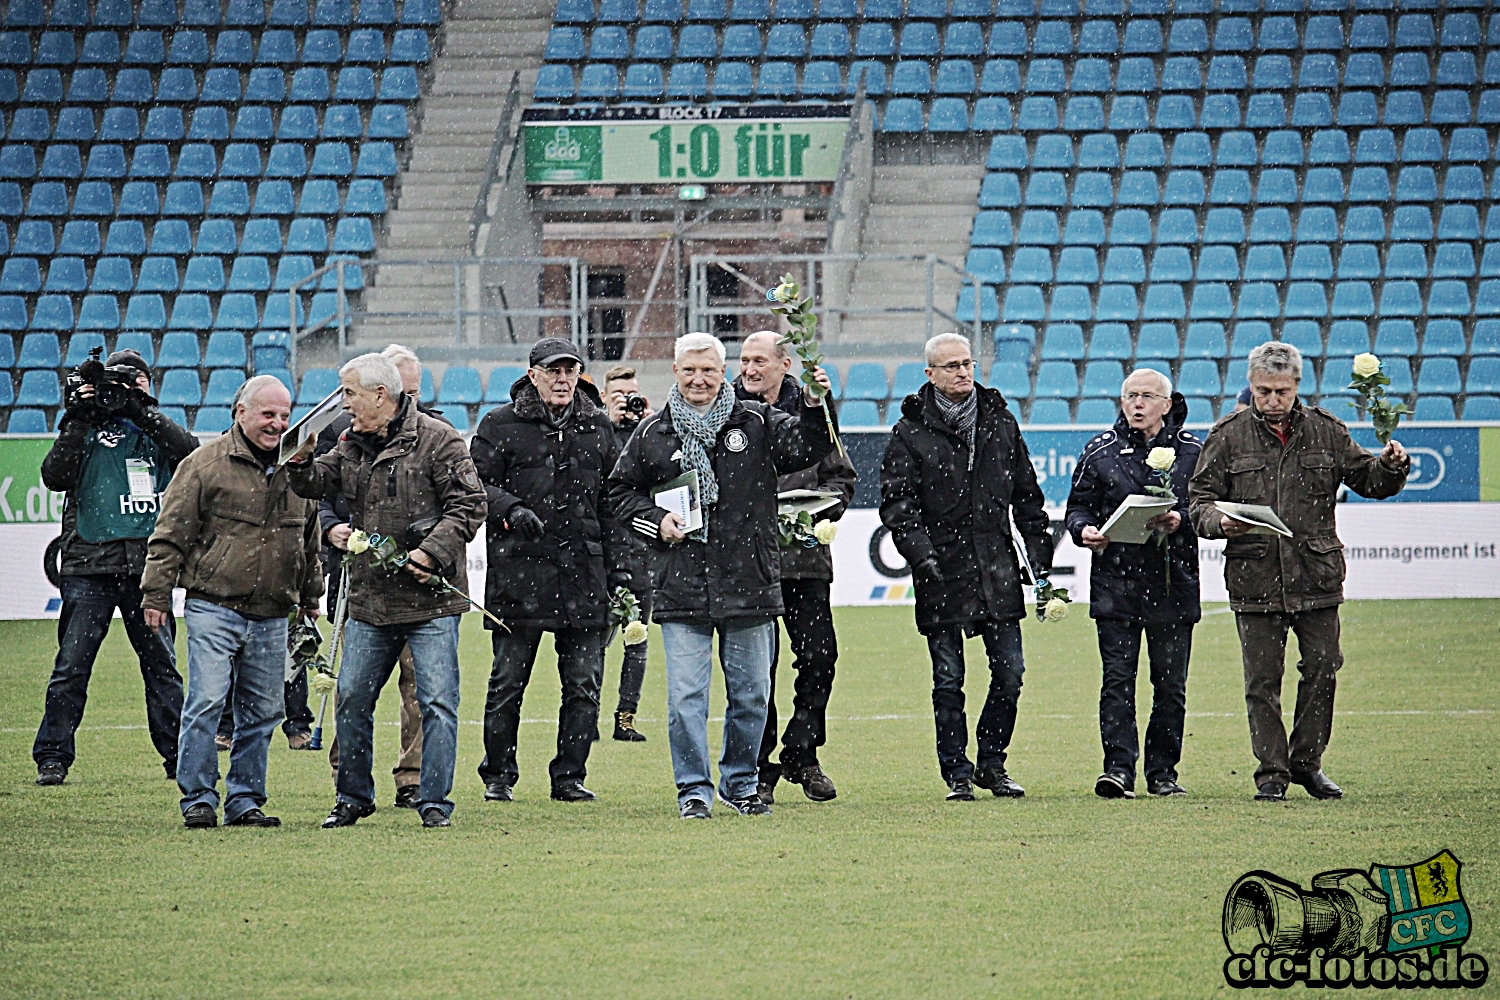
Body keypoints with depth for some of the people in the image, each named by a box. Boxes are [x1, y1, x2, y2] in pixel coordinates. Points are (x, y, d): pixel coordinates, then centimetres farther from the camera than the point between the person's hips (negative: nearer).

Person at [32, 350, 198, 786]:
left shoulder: (155, 428, 14)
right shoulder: (86, 427, 10)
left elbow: (190, 452, -6)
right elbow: (55, 476, -3)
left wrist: (142, 410, -10)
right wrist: (77, 420, -10)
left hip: (146, 566, 2)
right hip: (89, 565, -2)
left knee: (162, 665, 5)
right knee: (72, 665, -4)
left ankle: (179, 757, 11)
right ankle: (52, 758, 1)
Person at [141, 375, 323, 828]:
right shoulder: (205, 464, -3)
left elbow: (309, 543, 26)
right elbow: (171, 535, -2)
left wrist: (311, 598, 28)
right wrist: (156, 594, -5)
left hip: (271, 617, 5)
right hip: (214, 608, -5)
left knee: (262, 712, 6)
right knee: (206, 701, -11)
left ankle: (245, 800, 15)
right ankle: (198, 799, -4)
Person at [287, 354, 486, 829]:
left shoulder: (436, 440, -7)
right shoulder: (352, 446, 12)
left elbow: (469, 505, -9)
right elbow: (314, 484, 16)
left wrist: (431, 552, -18)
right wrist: (300, 460, -5)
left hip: (430, 598, -6)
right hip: (369, 598, 6)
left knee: (437, 702, -4)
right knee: (352, 699, 8)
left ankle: (434, 802, 3)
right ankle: (353, 798, 20)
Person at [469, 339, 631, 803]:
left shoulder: (597, 426, 12)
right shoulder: (501, 425, 2)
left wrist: (619, 568, 10)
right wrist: (511, 509, -20)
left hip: (583, 571, 3)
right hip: (518, 569, -3)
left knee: (583, 683, 3)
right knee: (508, 680, 2)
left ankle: (569, 776, 11)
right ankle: (498, 774, 12)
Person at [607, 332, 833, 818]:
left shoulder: (756, 423, 5)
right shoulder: (653, 435, 6)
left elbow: (805, 446, -7)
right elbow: (621, 491, 16)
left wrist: (813, 409, -26)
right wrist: (656, 522, -1)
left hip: (750, 583, 1)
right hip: (682, 588, -1)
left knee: (751, 692, 8)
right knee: (686, 695, -4)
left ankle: (740, 782, 23)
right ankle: (694, 789, 5)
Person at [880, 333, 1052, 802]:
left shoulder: (1000, 422, 12)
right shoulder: (910, 432, 0)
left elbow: (1026, 495, 16)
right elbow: (897, 502, -5)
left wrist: (1038, 552, 10)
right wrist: (920, 551, -18)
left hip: (998, 569, 3)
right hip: (942, 573, -3)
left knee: (1009, 672, 2)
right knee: (948, 680, 1)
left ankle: (992, 763, 17)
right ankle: (957, 773, 8)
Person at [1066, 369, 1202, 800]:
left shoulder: (1192, 452, 7)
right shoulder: (1100, 452, 8)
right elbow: (1078, 506, 9)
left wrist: (1182, 521, -15)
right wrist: (1085, 530, -12)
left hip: (1173, 586, 1)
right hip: (1115, 583, -1)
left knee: (1171, 685, 5)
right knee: (1117, 680, -8)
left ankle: (1163, 772, 14)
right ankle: (1118, 768, -11)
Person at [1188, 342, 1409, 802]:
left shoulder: (1326, 432, 8)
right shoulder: (1228, 437, 4)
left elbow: (1369, 480, 16)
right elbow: (1199, 500, 5)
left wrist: (1392, 467, -5)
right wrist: (1219, 521, -16)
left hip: (1316, 577, 1)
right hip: (1254, 579, -1)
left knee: (1322, 669, 3)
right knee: (1262, 681, 1)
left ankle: (1306, 761, 18)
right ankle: (1271, 771, 9)